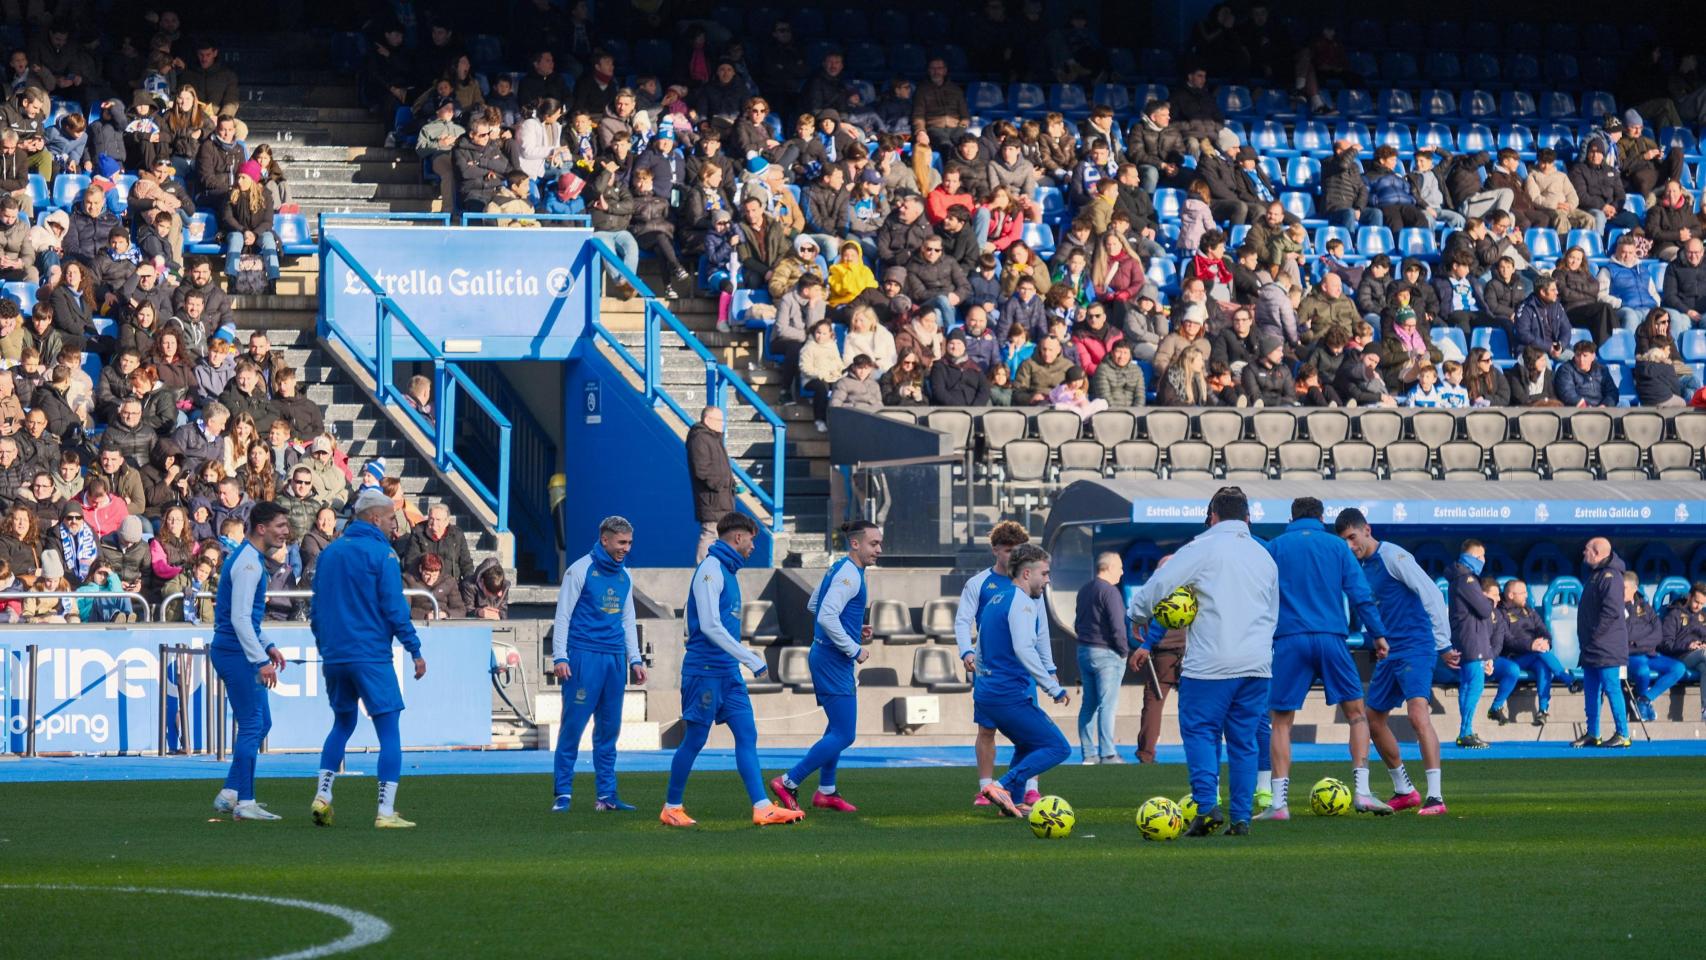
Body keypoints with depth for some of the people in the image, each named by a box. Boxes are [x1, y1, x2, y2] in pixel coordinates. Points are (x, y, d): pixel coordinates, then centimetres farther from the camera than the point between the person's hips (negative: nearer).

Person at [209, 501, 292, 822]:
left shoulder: (252, 560, 16)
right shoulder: (248, 564, -16)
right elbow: (239, 618, -23)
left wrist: (267, 647, 21)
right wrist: (261, 660, -24)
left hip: (235, 651, 11)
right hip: (236, 653, -11)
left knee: (261, 723, 15)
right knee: (251, 726, -7)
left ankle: (229, 795, 17)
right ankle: (244, 803, -4)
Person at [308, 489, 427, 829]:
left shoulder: (328, 553, 12)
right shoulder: (380, 554, -8)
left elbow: (316, 609, 16)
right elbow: (394, 608, -11)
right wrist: (415, 650, -5)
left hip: (334, 657, 7)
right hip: (371, 657, -7)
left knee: (343, 723, 22)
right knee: (388, 730, -2)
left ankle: (322, 795, 10)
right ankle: (385, 812, -8)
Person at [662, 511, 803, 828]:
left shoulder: (728, 570, 15)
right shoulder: (711, 569, -13)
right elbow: (710, 626, -20)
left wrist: (747, 658, 20)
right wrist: (750, 659, -20)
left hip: (728, 672, 9)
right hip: (705, 670, -9)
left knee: (747, 735, 1)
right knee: (695, 740, -1)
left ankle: (762, 808, -4)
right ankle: (671, 808, 11)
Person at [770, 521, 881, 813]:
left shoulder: (840, 570, 13)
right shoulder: (849, 575, -18)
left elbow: (813, 606, 23)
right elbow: (826, 616, -27)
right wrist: (855, 650, -19)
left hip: (825, 656, 11)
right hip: (834, 661, -11)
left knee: (838, 728, 21)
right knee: (844, 735, -9)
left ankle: (825, 792, 29)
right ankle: (788, 783, -7)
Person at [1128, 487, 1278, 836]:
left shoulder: (1203, 548, -2)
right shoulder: (1264, 556, 18)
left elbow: (1158, 586, -5)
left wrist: (1137, 617, 12)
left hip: (1211, 663, -5)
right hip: (1257, 663, 5)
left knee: (1199, 731, 0)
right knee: (1244, 739, 9)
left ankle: (1207, 805, -16)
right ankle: (1242, 818, 5)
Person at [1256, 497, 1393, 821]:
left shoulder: (1275, 547, 10)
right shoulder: (1337, 546, 9)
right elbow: (1360, 594, 4)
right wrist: (1378, 633, 7)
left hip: (1289, 640, 0)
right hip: (1331, 639, 0)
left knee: (1281, 721, 5)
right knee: (1357, 713, 10)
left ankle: (1278, 803, -3)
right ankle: (1362, 792, -1)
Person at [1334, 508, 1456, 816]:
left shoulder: (1393, 557, -11)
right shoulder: (1363, 568, 14)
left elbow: (1431, 595, -15)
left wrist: (1443, 645, -16)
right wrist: (1378, 642, 15)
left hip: (1415, 648, -9)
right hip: (1389, 652, 9)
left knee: (1418, 713, -23)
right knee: (1374, 719, 13)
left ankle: (1435, 797, -26)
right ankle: (1403, 791, 28)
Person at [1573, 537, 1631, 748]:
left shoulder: (1610, 576, -14)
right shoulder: (1594, 574, 17)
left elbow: (1611, 611, -22)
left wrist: (1596, 634, -18)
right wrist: (1585, 636, 15)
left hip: (1606, 650, -10)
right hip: (1592, 649, 10)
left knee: (1611, 688, -9)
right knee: (1591, 690, 12)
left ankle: (1623, 735, -7)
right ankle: (1592, 734, 17)